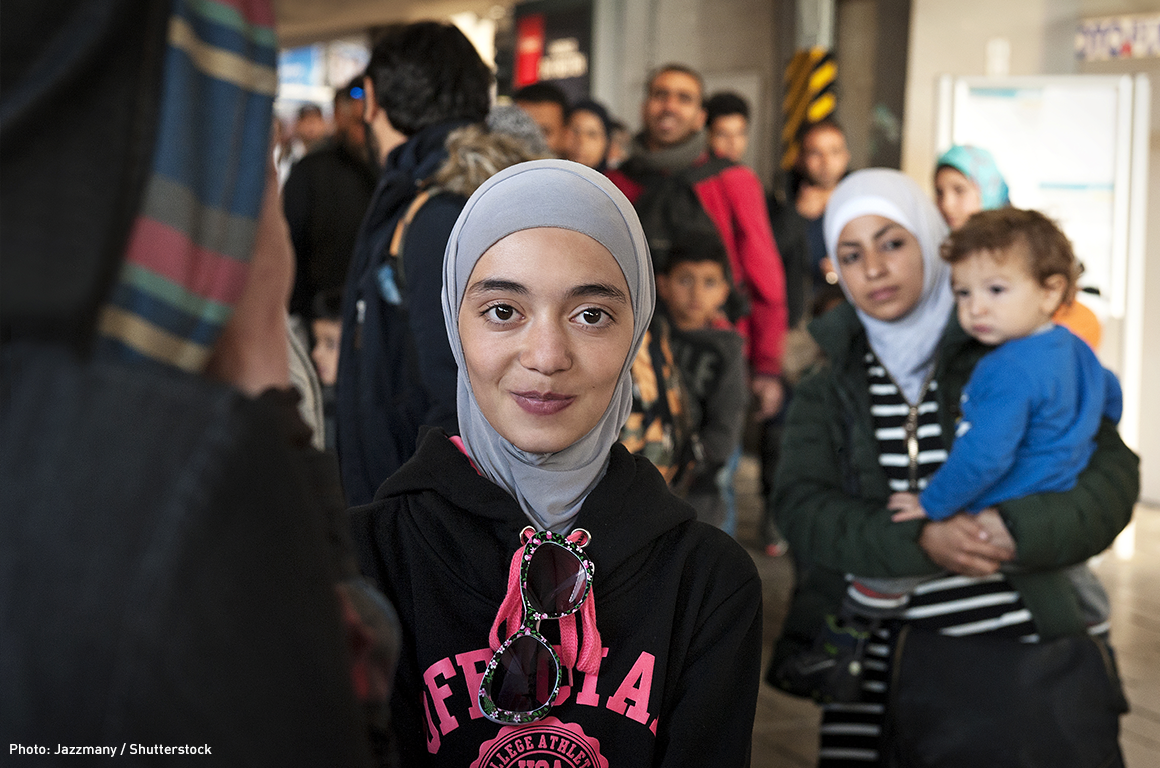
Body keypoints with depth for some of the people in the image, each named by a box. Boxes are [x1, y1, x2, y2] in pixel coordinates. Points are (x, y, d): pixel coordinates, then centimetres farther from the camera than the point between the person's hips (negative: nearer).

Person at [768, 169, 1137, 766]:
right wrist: (918, 539, -21)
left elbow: (1111, 475, -3)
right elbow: (800, 509, -5)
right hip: (888, 666, 1)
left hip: (1024, 650, -1)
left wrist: (1020, 530, -22)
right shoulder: (827, 391, 10)